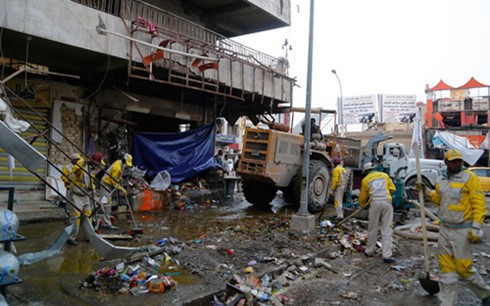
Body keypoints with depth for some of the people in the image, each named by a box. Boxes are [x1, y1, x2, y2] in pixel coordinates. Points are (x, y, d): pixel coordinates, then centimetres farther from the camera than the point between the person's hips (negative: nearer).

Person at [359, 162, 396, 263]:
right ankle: (387, 256, -3)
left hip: (375, 203, 0)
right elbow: (392, 188, 17)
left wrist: (362, 205, 39)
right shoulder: (384, 175, 16)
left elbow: (362, 196, 20)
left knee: (372, 229, 12)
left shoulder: (365, 180, 14)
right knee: (387, 230, 0)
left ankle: (370, 251, 24)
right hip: (387, 202, 1)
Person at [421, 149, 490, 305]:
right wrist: (427, 191, 9)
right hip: (445, 229, 6)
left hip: (462, 230, -6)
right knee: (447, 268, 8)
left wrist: (476, 228, -16)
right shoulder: (441, 181, 10)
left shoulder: (469, 178, -8)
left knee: (464, 268, 0)